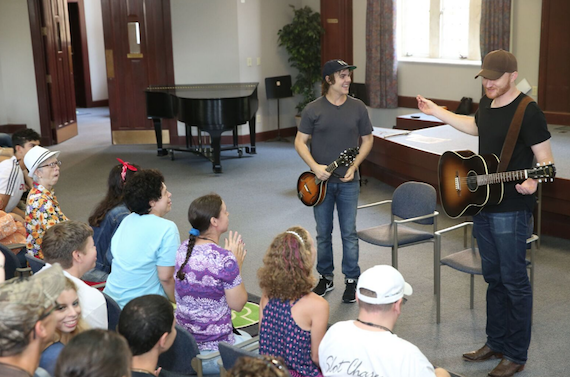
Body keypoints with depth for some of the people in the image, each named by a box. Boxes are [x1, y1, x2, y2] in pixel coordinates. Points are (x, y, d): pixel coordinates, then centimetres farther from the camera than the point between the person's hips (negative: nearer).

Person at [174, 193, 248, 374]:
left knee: (245, 336, 31)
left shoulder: (183, 248, -2)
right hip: (212, 348, -7)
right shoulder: (224, 259, -24)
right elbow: (238, 304, -13)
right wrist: (238, 264, -4)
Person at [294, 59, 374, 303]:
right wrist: (315, 167, -15)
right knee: (323, 233, 11)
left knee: (349, 233, 4)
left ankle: (352, 280, 17)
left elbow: (367, 140, 6)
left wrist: (354, 166, -7)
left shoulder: (358, 108, 0)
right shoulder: (313, 109, -4)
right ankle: (325, 277, 27)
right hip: (321, 181, 0)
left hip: (348, 181, 0)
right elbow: (300, 142, -2)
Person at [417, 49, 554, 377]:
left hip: (511, 210, -8)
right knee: (493, 277, 17)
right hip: (482, 204, 8)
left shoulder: (528, 111, -17)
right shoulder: (487, 103, 7)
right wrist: (436, 112, 28)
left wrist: (531, 182, -36)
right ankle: (496, 343, 31)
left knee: (514, 281, 0)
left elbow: (546, 159, -17)